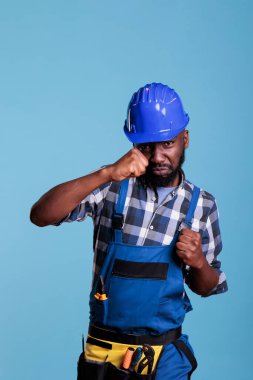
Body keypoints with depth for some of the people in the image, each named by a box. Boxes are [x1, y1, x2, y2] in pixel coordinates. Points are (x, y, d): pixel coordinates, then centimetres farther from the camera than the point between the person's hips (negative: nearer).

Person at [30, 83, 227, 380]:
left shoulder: (202, 205, -1)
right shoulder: (113, 187, -7)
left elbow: (206, 288, 7)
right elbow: (40, 216, -20)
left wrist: (198, 262, -15)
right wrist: (106, 174, -27)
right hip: (103, 350, -1)